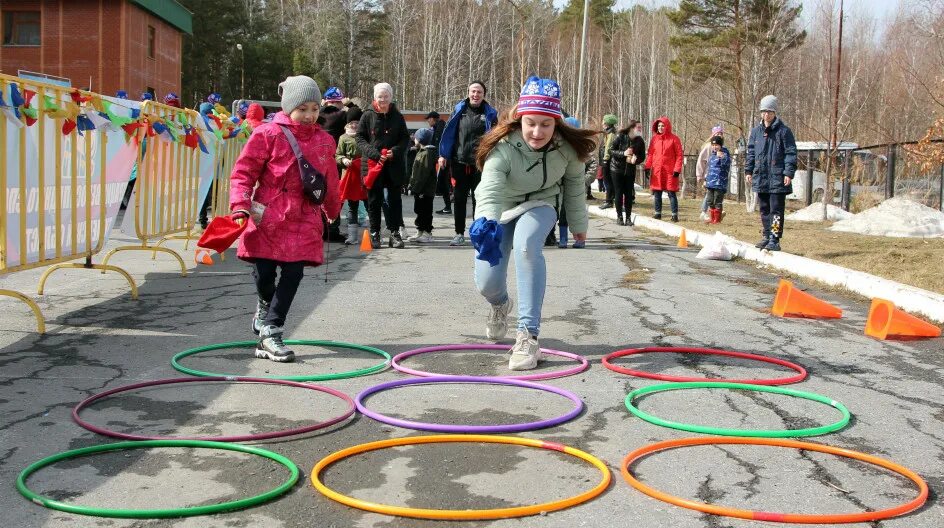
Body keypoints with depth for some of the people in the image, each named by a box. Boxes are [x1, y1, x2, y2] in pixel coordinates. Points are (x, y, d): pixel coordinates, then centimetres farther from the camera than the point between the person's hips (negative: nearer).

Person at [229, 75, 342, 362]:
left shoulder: (324, 141, 11)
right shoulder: (268, 134, -4)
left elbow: (330, 180, 23)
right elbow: (243, 172, -4)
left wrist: (333, 209, 33)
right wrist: (241, 206, -15)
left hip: (303, 220, 3)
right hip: (268, 217, -3)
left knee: (293, 274, -5)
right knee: (264, 274, 0)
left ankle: (270, 333, 1)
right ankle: (266, 303, 36)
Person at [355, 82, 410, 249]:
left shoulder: (397, 116, 6)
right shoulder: (368, 115, 2)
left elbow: (405, 138, 8)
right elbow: (360, 138, 0)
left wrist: (395, 151, -12)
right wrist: (374, 153, -14)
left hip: (394, 164, 1)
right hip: (372, 163, -1)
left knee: (395, 199, 4)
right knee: (374, 199, 5)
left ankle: (395, 232, 11)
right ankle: (374, 232, 14)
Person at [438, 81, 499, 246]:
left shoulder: (490, 114, 1)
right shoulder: (459, 110, 6)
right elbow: (449, 132, 6)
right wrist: (443, 155, 0)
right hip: (459, 162, 2)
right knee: (459, 199, 8)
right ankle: (459, 234, 16)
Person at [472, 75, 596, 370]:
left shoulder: (567, 147, -22)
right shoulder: (503, 147, -32)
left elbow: (574, 184, -3)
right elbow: (490, 188, -48)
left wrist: (578, 224, 9)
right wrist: (486, 223, -68)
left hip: (539, 204, 0)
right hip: (500, 209, 0)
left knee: (526, 245, -34)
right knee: (486, 284, -5)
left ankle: (528, 334, -28)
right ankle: (500, 305, 38)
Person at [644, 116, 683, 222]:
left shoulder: (674, 139, -2)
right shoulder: (654, 139, 8)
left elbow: (679, 155, -4)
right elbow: (650, 154, 11)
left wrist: (677, 169, -11)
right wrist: (647, 167, 3)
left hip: (670, 171, -4)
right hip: (656, 171, 4)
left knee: (671, 192, -2)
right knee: (657, 192, 7)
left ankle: (675, 214, 1)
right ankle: (658, 212, 17)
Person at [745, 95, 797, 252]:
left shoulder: (783, 131, -5)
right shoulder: (756, 131, 11)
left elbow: (791, 153, -6)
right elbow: (751, 152, 18)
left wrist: (789, 173, -13)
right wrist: (748, 170, 12)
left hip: (777, 178, -6)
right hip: (760, 177, 6)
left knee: (776, 210, -4)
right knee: (764, 209, 13)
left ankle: (775, 239, -3)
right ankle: (767, 236, 22)